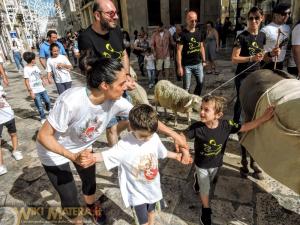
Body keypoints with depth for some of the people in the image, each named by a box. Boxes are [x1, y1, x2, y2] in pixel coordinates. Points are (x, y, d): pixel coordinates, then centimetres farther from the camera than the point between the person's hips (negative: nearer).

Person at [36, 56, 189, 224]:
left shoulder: (116, 102, -26)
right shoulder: (70, 101, -41)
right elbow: (43, 136, -28)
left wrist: (174, 134, -12)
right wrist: (73, 156, -40)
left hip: (83, 146, 4)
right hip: (54, 150, -4)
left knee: (90, 181, 21)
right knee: (70, 197, 4)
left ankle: (92, 206, 56)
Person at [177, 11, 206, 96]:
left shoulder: (198, 33, 8)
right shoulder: (183, 34, -10)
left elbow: (201, 47, 17)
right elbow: (179, 51, -13)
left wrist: (204, 60, 12)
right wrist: (179, 67, -18)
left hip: (198, 64, 6)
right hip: (187, 65, -6)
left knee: (201, 83, 11)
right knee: (186, 87, 1)